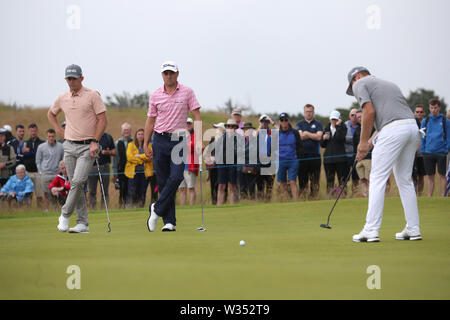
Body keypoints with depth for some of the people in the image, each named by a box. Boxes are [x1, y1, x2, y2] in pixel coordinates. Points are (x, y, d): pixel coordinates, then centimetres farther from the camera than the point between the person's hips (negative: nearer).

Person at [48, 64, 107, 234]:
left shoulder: (92, 95, -5)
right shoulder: (62, 98, 10)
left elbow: (102, 119, -7)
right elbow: (51, 113, 29)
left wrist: (95, 142, -14)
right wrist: (59, 130, 14)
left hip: (87, 146, -5)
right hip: (69, 146, 5)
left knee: (78, 181, -18)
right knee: (75, 185, 3)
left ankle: (65, 214, -2)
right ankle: (83, 223, 6)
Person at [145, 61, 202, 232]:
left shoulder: (187, 92, 1)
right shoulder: (155, 95, 6)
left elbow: (196, 116, -1)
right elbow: (150, 121, 12)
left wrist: (199, 140, -10)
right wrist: (146, 144, 8)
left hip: (179, 140, -2)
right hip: (160, 140, 2)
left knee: (176, 177, -18)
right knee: (163, 181, 0)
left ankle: (157, 209, -2)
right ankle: (169, 221, 4)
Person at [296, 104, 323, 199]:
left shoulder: (318, 124, 10)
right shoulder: (299, 124, 13)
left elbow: (319, 137, -6)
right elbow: (300, 137, -4)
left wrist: (306, 134, -3)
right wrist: (313, 136, -5)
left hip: (315, 155, 0)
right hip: (303, 155, 0)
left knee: (315, 179, -2)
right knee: (302, 178, -2)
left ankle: (314, 195, 2)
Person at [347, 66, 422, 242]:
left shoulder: (359, 84, 9)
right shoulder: (388, 84, 32)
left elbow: (369, 111, -6)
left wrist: (363, 142, 0)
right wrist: (371, 144, 28)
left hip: (394, 129, -7)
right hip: (413, 127, 7)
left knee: (377, 179, -4)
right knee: (405, 180, 15)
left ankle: (371, 230, -8)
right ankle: (413, 229, 14)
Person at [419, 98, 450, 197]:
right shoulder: (425, 121, 8)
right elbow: (422, 137, 10)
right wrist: (422, 151, 3)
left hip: (441, 152, -2)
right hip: (428, 153, 2)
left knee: (442, 175, -1)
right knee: (430, 176, 6)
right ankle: (429, 196, 10)